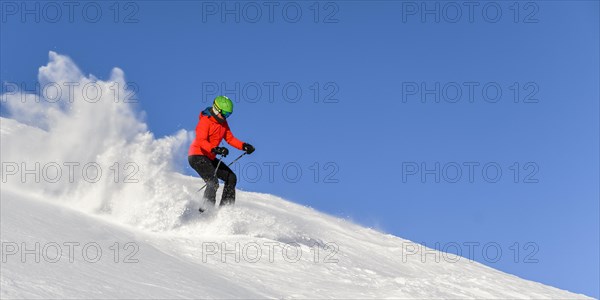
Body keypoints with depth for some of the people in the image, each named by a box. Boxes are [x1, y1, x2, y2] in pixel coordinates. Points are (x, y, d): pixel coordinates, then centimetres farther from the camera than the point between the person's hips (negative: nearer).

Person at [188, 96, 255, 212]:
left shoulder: (223, 122, 10)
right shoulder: (205, 121, -16)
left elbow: (230, 138, 14)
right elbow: (201, 141, -28)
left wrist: (244, 146, -3)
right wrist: (215, 149, -45)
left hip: (210, 158, 9)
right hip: (197, 156, -9)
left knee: (231, 178, 7)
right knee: (213, 182, -25)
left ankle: (226, 207, 10)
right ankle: (205, 210, -21)